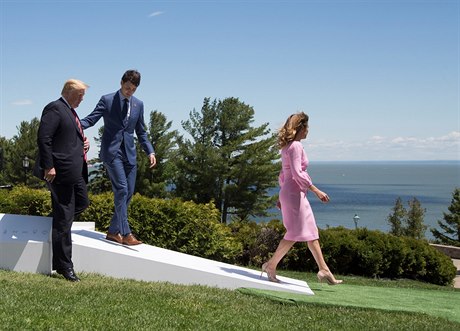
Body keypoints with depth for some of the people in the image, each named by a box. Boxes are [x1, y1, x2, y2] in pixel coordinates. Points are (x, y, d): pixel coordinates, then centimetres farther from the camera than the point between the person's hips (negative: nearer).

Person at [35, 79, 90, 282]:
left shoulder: (70, 111, 19)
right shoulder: (55, 109, -11)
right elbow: (43, 138, -19)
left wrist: (84, 142, 9)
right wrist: (48, 166, -22)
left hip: (76, 172, 10)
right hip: (61, 172, -10)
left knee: (82, 203, 21)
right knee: (64, 221, -4)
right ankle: (64, 267, 2)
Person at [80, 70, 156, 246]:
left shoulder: (138, 104, 12)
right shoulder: (107, 100, 0)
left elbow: (140, 131, 17)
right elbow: (91, 119, -5)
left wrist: (150, 151, 5)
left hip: (129, 153, 5)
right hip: (112, 151, -5)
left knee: (128, 193, 4)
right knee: (121, 189, -16)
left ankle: (114, 231, 14)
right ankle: (125, 233, -15)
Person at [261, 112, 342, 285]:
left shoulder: (288, 147, 16)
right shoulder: (295, 146, -14)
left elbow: (284, 174, 20)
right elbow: (297, 173, -22)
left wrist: (281, 197, 23)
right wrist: (316, 190, -19)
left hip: (289, 193, 10)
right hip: (294, 193, -10)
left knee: (311, 232, 10)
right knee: (295, 232, -6)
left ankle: (323, 270, 12)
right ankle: (271, 265, 0)